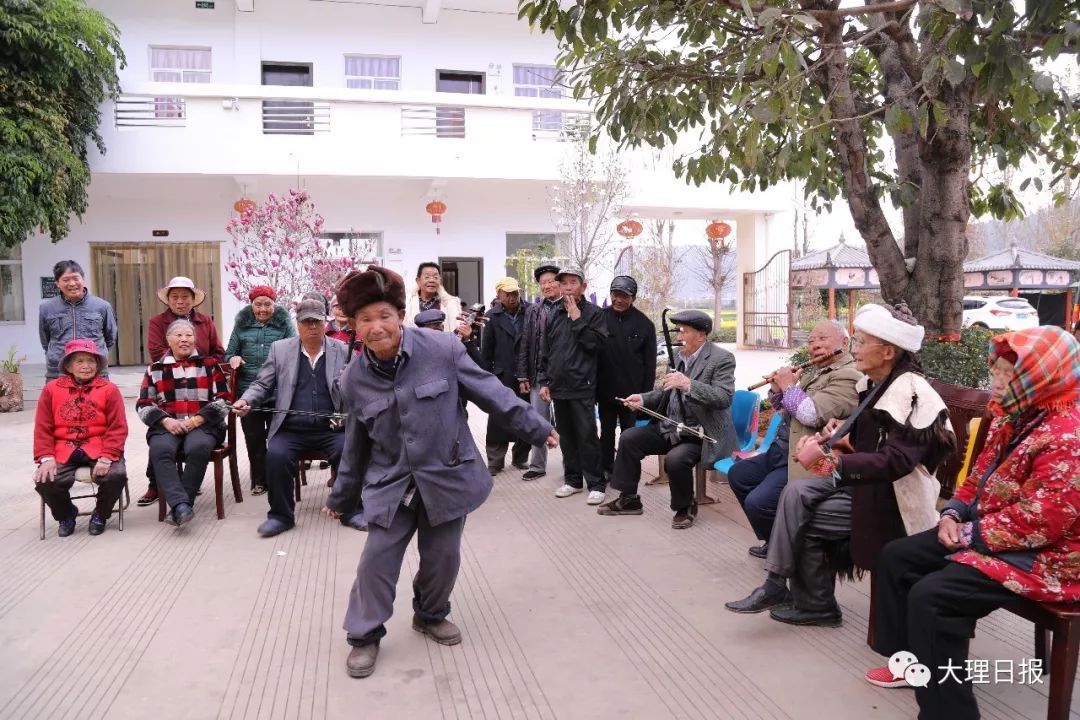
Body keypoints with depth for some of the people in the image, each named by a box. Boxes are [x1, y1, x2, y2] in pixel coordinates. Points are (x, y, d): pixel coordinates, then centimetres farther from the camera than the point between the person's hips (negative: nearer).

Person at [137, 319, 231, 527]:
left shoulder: (210, 364, 12)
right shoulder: (155, 369, 16)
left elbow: (224, 399, 4)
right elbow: (143, 404, 10)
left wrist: (198, 419, -10)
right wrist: (165, 421, -9)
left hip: (203, 425, -1)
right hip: (167, 426, 2)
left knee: (199, 447, -35)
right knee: (160, 449, -32)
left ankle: (177, 506, -26)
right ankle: (180, 504, -41)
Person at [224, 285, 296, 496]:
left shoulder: (284, 323, 5)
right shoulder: (242, 325, 11)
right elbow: (229, 353, 16)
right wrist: (233, 358, -6)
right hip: (248, 391, 2)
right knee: (253, 437, 6)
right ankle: (259, 480, 18)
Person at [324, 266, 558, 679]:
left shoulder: (443, 349, -15)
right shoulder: (354, 380, -4)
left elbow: (489, 392, -6)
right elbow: (356, 445, 8)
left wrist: (535, 427, -2)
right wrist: (341, 497, 16)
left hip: (447, 476, -1)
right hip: (390, 484, 1)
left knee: (442, 557, 11)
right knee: (376, 560, 0)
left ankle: (431, 615, 40)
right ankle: (364, 636, 22)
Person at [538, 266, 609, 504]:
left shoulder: (593, 313, -2)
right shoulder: (554, 315, 12)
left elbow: (595, 344, -14)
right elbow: (545, 351, 15)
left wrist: (577, 319, -14)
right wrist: (544, 381, 10)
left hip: (582, 387, -5)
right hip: (558, 386, 5)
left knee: (587, 436, -4)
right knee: (566, 436, 12)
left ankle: (596, 484, 5)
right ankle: (573, 480, 23)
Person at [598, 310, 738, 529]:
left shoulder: (722, 359, -14)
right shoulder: (678, 354, 8)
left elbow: (724, 397, -26)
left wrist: (688, 384, -35)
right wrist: (643, 399, -1)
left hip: (702, 433, -8)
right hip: (671, 427, 8)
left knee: (675, 459, -32)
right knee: (628, 439, -2)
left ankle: (686, 507, -1)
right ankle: (628, 499, 14)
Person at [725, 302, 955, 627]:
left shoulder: (912, 394, -21)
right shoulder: (874, 383, 5)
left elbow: (894, 462, -32)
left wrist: (832, 461, -40)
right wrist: (846, 433, 2)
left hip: (891, 498, -8)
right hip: (866, 481, 8)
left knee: (804, 522, -13)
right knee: (797, 492, -12)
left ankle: (816, 605, 8)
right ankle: (777, 585, -6)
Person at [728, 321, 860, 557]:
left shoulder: (848, 376, -15)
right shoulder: (815, 373, 15)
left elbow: (812, 415, -27)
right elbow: (782, 409, 24)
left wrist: (789, 386, -12)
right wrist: (777, 389, 3)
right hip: (781, 450, 10)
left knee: (757, 502, -22)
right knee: (737, 475, 18)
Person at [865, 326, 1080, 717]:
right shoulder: (1015, 416, 8)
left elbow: (1037, 522, -30)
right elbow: (980, 475, 17)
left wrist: (969, 534, -19)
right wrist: (954, 513, -1)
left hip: (1042, 557, -11)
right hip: (984, 532, 11)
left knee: (930, 596, -25)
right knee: (896, 557, 9)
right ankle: (913, 660, 20)